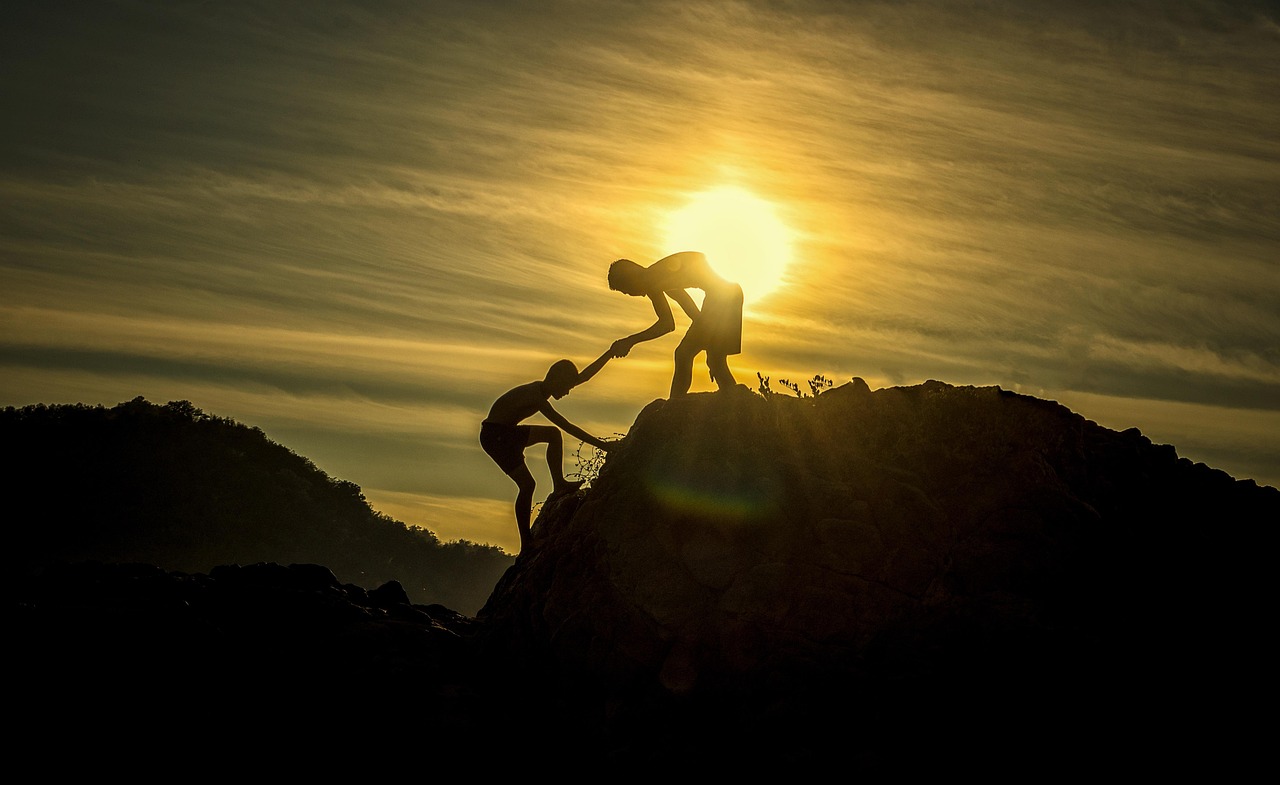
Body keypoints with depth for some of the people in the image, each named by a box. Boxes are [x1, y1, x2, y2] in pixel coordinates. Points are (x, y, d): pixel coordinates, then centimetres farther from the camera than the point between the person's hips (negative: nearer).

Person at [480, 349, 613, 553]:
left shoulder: (541, 389, 3)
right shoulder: (535, 396, -25)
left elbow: (585, 375, 9)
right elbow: (567, 427, -29)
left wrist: (610, 353, 5)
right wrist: (599, 444, -29)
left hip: (508, 433, 10)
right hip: (494, 436, -10)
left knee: (553, 434, 13)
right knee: (527, 484, -12)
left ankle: (559, 485, 9)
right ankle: (526, 544, -6)